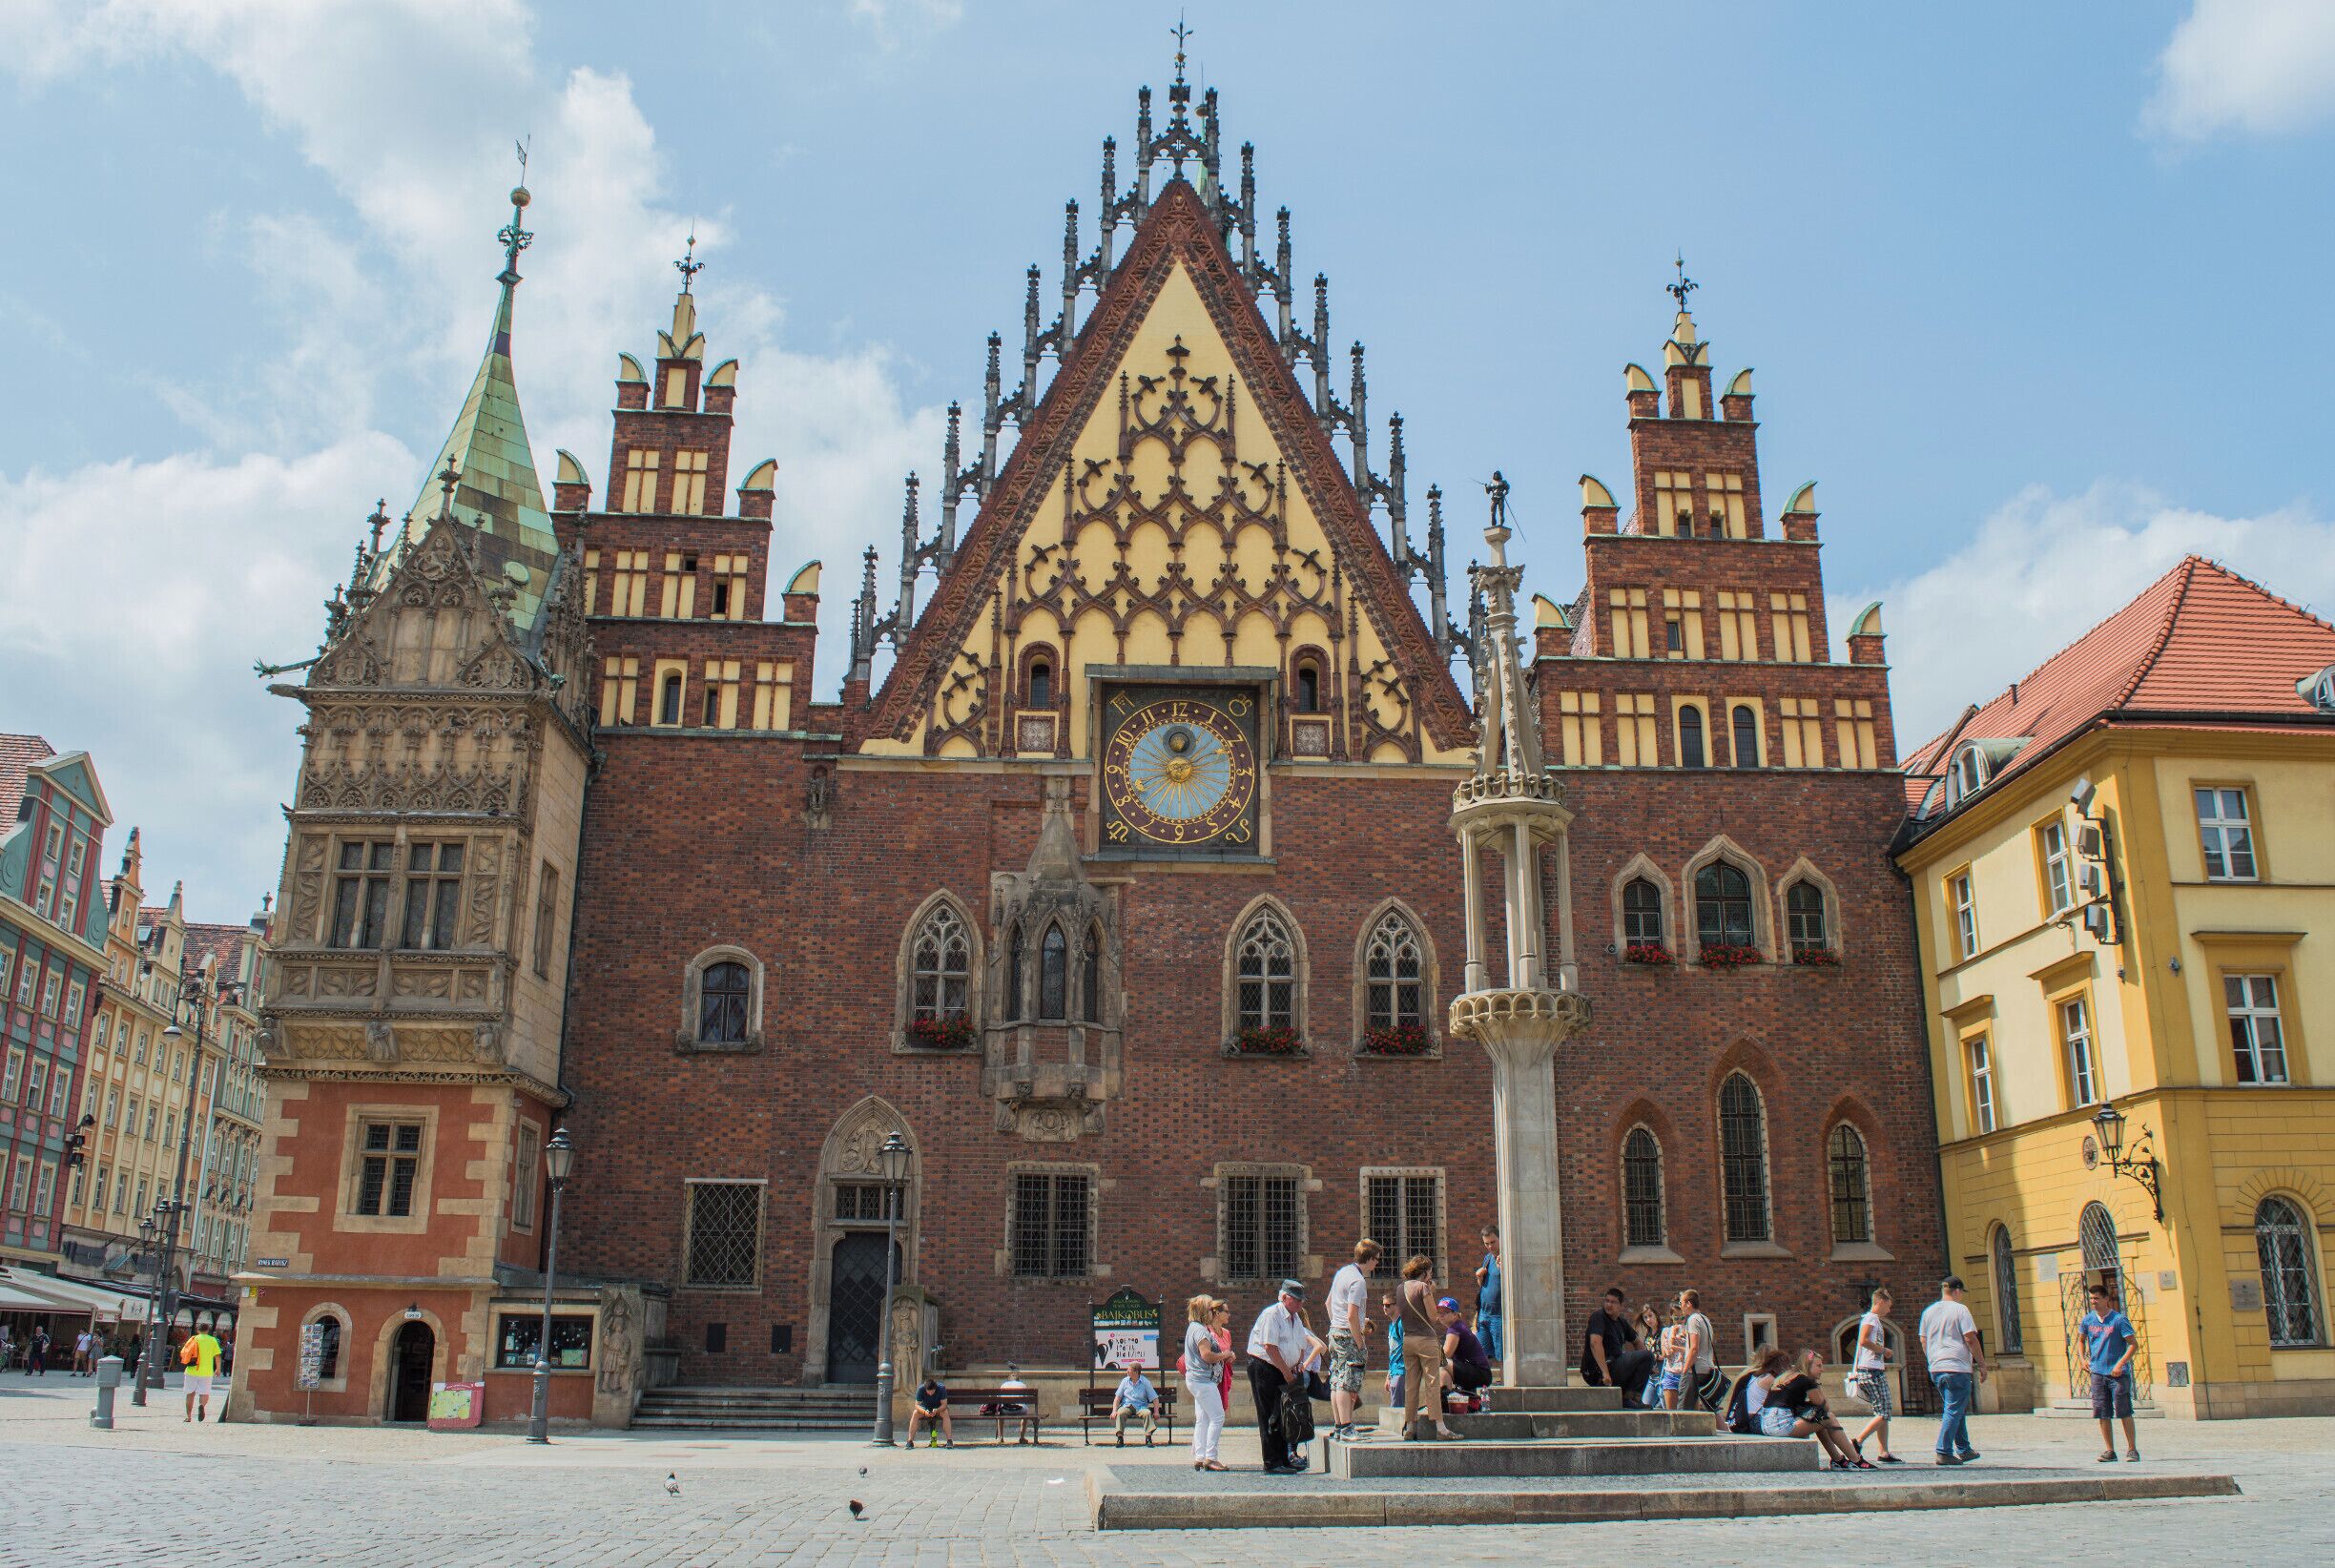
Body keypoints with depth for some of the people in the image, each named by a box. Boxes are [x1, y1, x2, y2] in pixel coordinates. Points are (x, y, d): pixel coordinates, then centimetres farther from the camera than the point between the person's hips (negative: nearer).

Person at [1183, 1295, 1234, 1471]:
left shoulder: (1194, 1328, 18)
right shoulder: (1200, 1330, -14)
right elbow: (1207, 1355, -23)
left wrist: (1224, 1357, 13)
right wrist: (1225, 1355, -8)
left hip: (1196, 1379, 11)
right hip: (1203, 1379, -11)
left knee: (1202, 1419, 11)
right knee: (1217, 1417, -10)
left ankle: (1199, 1457, 11)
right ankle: (1209, 1457, -11)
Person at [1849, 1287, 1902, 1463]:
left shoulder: (1875, 1320, 23)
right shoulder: (1871, 1318, -7)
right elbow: (1863, 1341, -22)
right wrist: (1883, 1350, -11)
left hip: (1875, 1371, 10)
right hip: (1871, 1371, -10)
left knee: (1886, 1411, 8)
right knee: (1883, 1413, -12)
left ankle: (1884, 1453, 7)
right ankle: (1858, 1441, -14)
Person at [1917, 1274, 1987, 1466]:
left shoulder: (1928, 1311, 14)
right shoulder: (1960, 1310, -5)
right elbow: (1970, 1339, -10)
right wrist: (1982, 1364, -3)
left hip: (1936, 1369, 7)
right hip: (1957, 1367, -7)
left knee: (1956, 1409, 18)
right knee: (1954, 1411, -6)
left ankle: (1964, 1450, 23)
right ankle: (1944, 1453, -10)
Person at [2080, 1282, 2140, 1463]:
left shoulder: (2119, 1319, -7)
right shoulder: (2088, 1319, 6)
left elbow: (2134, 1344, -9)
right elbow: (2082, 1339, 23)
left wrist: (2120, 1364, -17)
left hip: (2118, 1373, -4)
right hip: (2098, 1372, 4)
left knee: (2124, 1412, -2)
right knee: (2102, 1414, 3)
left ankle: (2132, 1449, 8)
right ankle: (2109, 1451, 9)